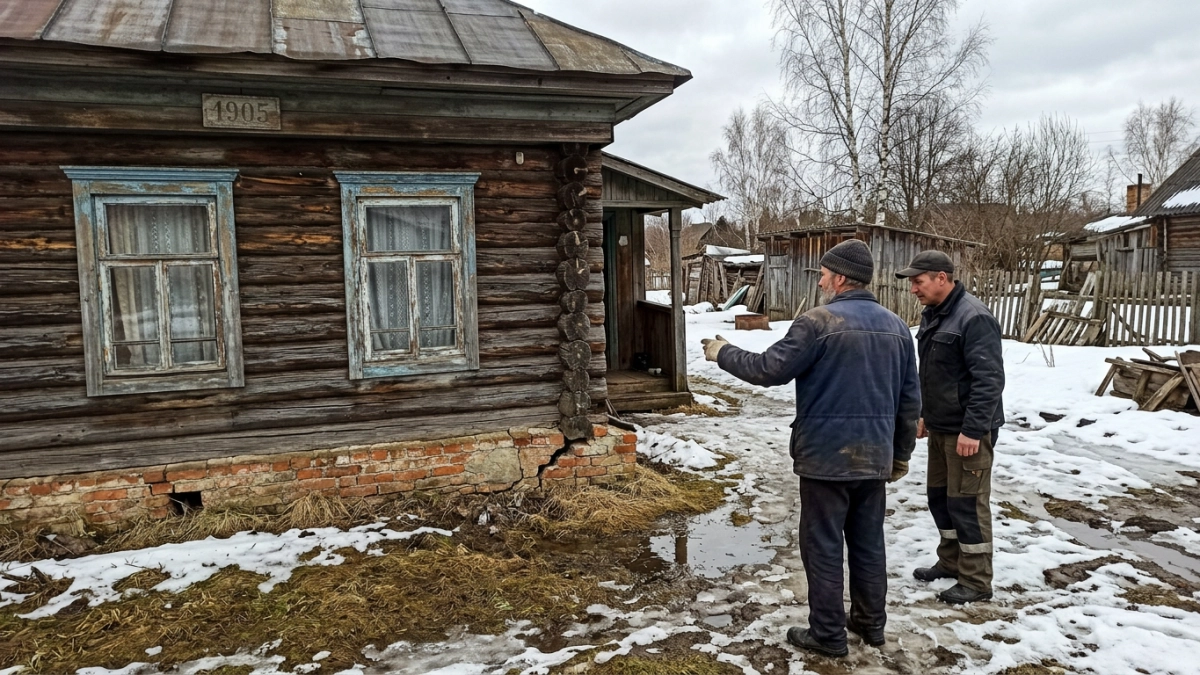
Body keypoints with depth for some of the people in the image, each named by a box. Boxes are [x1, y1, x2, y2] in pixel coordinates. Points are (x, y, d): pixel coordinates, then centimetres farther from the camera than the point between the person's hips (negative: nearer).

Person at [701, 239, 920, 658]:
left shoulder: (818, 321, -14)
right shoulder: (896, 327, 8)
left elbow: (768, 369, -14)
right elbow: (910, 399, 11)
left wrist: (723, 353, 1)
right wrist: (901, 453, 20)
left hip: (826, 457, -6)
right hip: (874, 457, 7)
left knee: (823, 547, 5)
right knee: (868, 543, 18)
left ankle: (827, 634, 14)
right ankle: (871, 622, 31)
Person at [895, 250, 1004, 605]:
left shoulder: (973, 317, -19)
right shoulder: (933, 314, 11)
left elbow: (989, 379, -23)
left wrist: (973, 429, -25)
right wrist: (925, 414, 21)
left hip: (967, 430, -9)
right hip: (940, 427, 9)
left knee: (967, 502, -1)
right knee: (940, 496, 18)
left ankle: (976, 582, 11)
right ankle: (951, 561, 34)